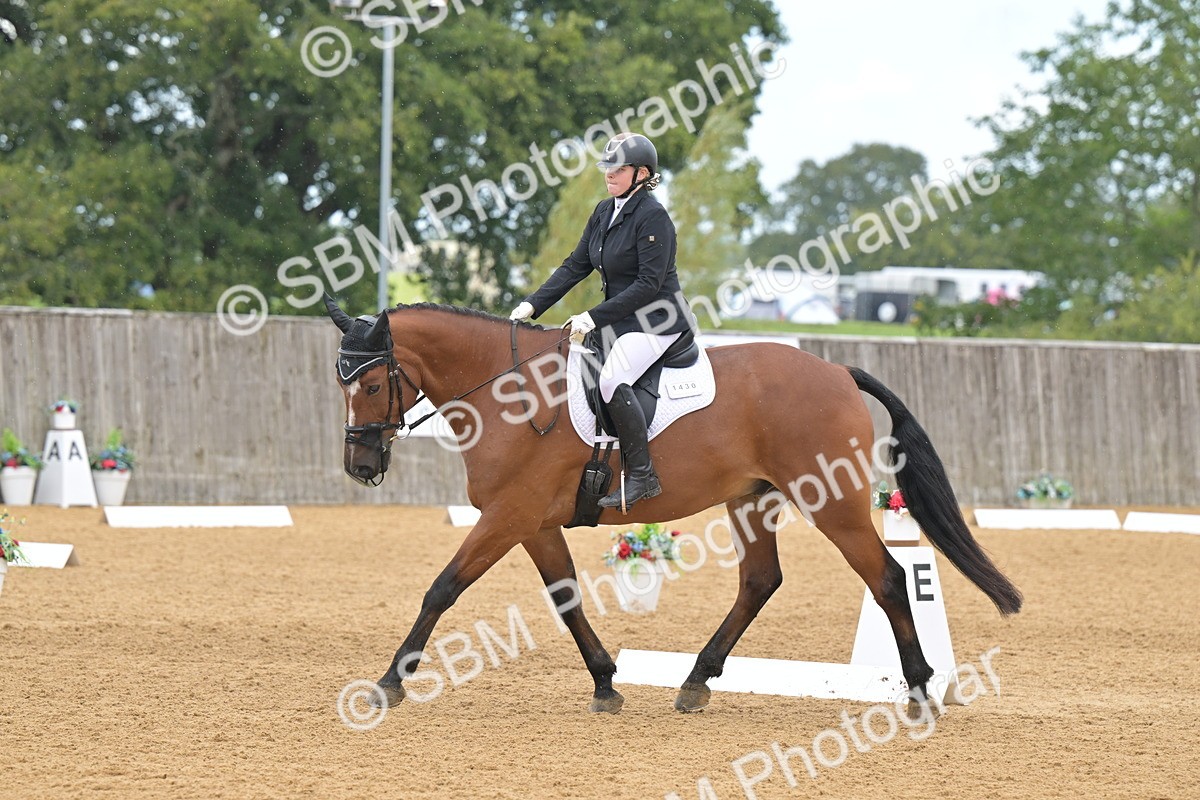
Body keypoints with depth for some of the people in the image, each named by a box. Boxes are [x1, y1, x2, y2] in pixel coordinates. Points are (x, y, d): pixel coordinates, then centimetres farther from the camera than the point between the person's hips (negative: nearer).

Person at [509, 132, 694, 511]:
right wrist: (532, 305, 2)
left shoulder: (653, 217, -16)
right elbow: (575, 266, 13)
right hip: (619, 320, 10)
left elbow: (648, 284, -20)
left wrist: (595, 317, -22)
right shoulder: (604, 212, 10)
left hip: (655, 320, -10)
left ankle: (642, 476, -25)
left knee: (612, 380, -29)